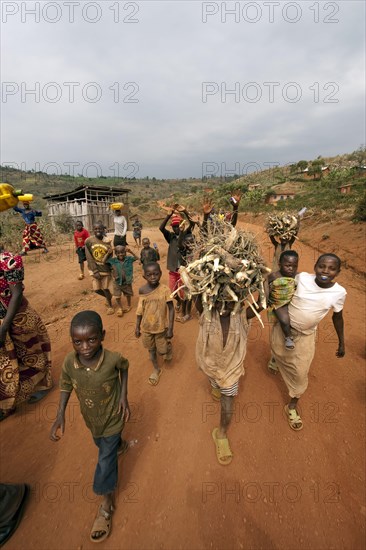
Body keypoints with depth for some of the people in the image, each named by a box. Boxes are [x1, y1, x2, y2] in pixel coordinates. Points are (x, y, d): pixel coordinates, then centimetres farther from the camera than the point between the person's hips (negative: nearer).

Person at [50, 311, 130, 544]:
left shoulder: (113, 358, -35)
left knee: (106, 461, 10)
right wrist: (60, 415, -12)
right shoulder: (69, 361, -27)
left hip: (112, 418, -4)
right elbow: (66, 385, -6)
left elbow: (124, 367, -10)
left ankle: (107, 504, 40)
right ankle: (120, 444, 67)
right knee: (102, 444, 32)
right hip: (91, 419, 4)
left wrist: (124, 396, -14)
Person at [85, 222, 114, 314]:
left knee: (106, 288, 6)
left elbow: (110, 257, 0)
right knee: (96, 289, 6)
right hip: (95, 269, 1)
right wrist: (95, 271, -13)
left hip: (106, 269, -1)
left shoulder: (107, 241, -5)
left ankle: (110, 305, 30)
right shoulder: (89, 241, -9)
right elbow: (89, 258, -9)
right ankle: (108, 297, 38)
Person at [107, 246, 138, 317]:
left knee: (128, 294, 20)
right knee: (117, 296, 4)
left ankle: (129, 306, 44)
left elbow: (137, 258, -15)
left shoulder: (129, 259, -12)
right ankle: (120, 308, 27)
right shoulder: (113, 260, -12)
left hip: (127, 281, 0)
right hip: (117, 282, 0)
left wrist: (130, 251, -25)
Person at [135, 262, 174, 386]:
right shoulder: (142, 290, -10)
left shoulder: (164, 290, -19)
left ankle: (169, 345, 45)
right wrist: (137, 327, 6)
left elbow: (171, 309, -13)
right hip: (146, 327, 3)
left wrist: (170, 329, -14)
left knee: (162, 351, 11)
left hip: (161, 327, -3)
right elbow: (140, 309, 1)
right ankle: (156, 369, 42)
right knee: (151, 349, 19)